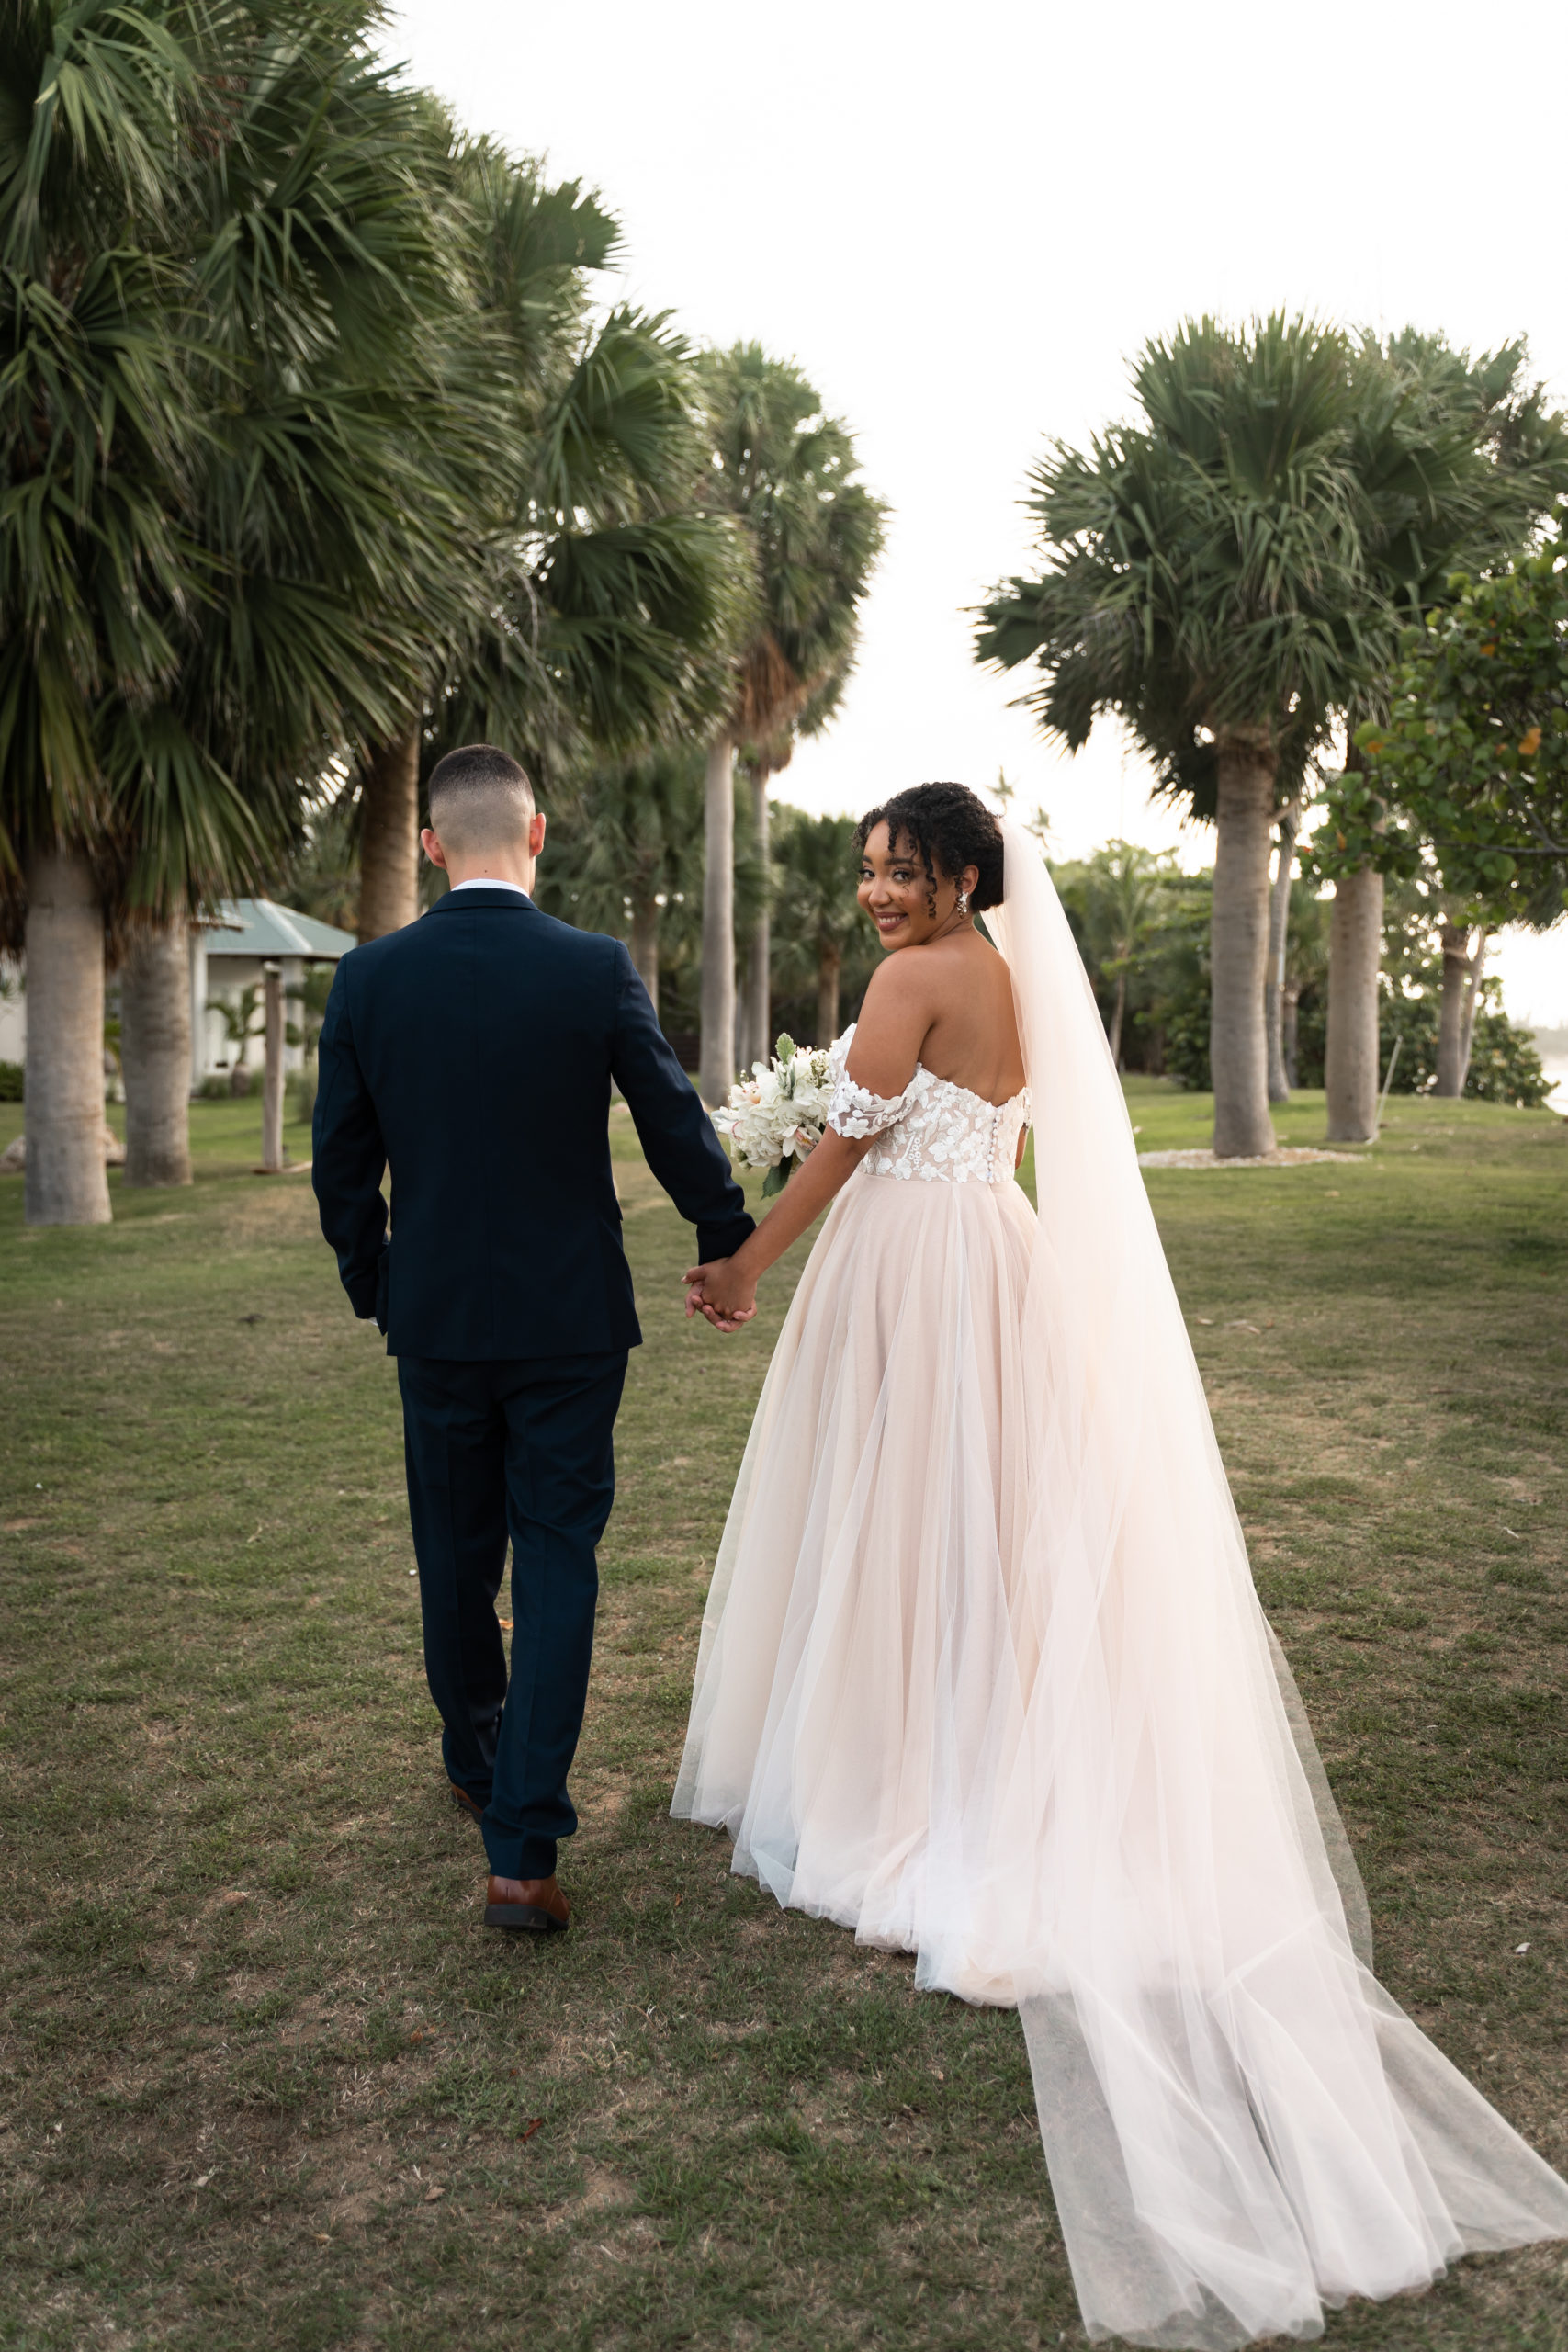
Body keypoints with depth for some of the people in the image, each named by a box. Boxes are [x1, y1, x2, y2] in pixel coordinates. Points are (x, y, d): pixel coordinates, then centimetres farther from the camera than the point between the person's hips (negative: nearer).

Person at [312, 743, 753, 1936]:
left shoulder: (369, 977, -5)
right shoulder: (597, 968, -11)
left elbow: (340, 1161, 1)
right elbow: (677, 1126, -4)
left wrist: (373, 1285, 17)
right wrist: (729, 1240, 13)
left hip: (435, 1317, 3)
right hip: (570, 1320, -2)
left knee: (456, 1553, 19)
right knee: (557, 1561, 5)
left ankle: (477, 1763, 42)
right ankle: (523, 1849, 2)